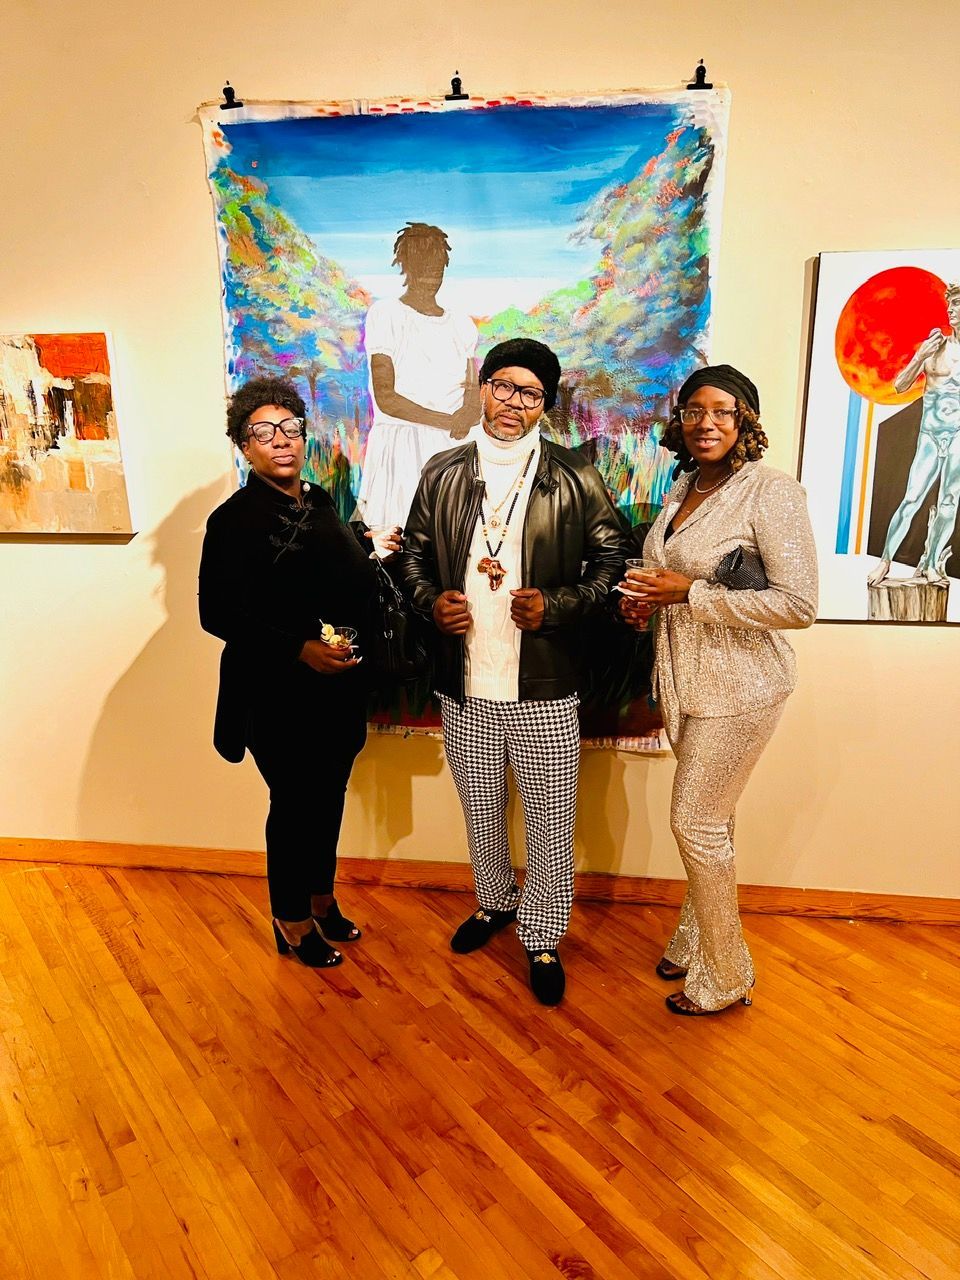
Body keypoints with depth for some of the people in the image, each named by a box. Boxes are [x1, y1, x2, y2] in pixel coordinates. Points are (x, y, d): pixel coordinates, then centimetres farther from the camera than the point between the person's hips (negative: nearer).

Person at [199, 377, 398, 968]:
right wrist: (299, 648, -20)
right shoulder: (235, 518, -11)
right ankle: (292, 919, 30)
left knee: (329, 797, 17)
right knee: (295, 803, 8)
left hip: (340, 686, 6)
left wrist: (377, 556, -2)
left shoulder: (322, 504, 8)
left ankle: (321, 899, 40)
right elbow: (217, 613, -14)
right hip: (278, 693, -6)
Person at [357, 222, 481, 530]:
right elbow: (386, 397, -7)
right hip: (400, 445, -4)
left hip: (454, 447, 5)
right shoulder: (385, 314, 2)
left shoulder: (462, 324, 19)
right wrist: (446, 421, -11)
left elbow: (474, 395, 12)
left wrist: (469, 414, -12)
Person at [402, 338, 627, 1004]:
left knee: (551, 819, 7)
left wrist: (555, 605, -16)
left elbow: (612, 562, -1)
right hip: (464, 685, 3)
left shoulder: (574, 477, -3)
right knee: (480, 810, 20)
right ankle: (495, 901, 47)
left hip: (544, 688, -2)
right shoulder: (442, 473, 6)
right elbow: (415, 556, 13)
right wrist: (432, 601, -7)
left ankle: (543, 937, 30)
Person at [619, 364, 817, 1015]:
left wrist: (688, 593, -23)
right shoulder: (685, 486, 9)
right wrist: (649, 599, 1)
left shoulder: (773, 491, -16)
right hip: (685, 678, 7)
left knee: (695, 820, 0)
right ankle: (697, 941, 38)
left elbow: (798, 604, -21)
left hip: (739, 685, -7)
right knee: (709, 819, 19)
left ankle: (726, 978, 22)